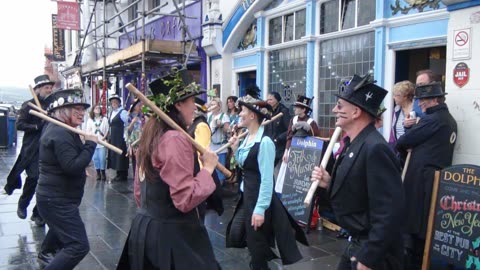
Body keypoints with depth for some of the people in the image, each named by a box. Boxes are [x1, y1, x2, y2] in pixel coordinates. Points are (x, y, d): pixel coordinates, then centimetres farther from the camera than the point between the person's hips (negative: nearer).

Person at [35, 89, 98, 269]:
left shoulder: (54, 128, 10)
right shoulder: (61, 134, -23)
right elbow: (73, 166, -32)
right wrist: (90, 144, -23)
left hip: (54, 196, 11)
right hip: (58, 200, -11)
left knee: (60, 228, 38)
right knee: (79, 246, -17)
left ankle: (45, 255, 62)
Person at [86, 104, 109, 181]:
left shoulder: (104, 119, 7)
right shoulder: (90, 120, 9)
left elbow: (107, 129, 5)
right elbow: (88, 131, 7)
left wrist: (104, 137, -8)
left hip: (102, 141, -1)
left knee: (102, 158, -6)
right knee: (95, 158, 1)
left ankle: (103, 173, 4)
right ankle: (98, 173, 9)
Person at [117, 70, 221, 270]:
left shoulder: (151, 134, 7)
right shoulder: (175, 139, -21)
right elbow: (185, 199, -25)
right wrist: (208, 168, -14)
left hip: (146, 226, 10)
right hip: (170, 234, -9)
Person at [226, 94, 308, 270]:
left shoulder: (264, 141, -22)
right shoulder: (247, 138, 6)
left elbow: (267, 178, -23)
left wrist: (260, 209, -22)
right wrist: (235, 150, 3)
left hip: (260, 198, -9)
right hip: (247, 196, 9)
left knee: (256, 247, 6)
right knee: (235, 236, 13)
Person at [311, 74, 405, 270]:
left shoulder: (375, 149, -25)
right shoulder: (353, 144, 4)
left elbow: (390, 213, -27)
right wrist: (330, 184, -3)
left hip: (373, 252, -8)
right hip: (354, 243, 9)